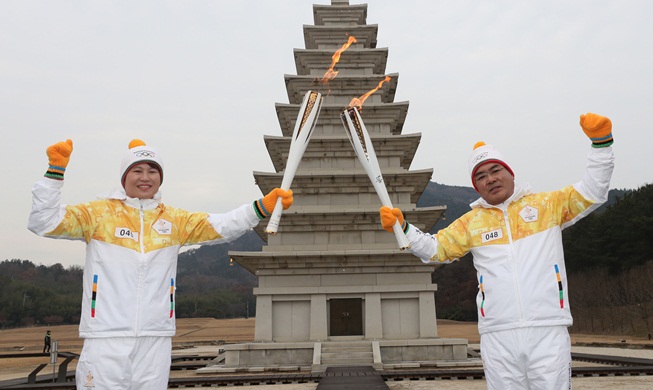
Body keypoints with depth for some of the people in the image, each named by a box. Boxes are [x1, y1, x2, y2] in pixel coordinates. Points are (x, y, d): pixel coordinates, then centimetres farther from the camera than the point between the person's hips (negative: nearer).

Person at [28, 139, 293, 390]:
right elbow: (44, 222, -1)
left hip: (156, 339, 3)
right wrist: (55, 171, -12)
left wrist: (263, 207, -7)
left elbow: (222, 226, 6)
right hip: (106, 337, -3)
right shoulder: (98, 213, 4)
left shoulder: (174, 220, 12)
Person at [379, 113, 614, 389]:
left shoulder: (546, 205, 9)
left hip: (548, 330, -1)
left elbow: (593, 192, 7)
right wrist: (402, 228, -1)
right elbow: (433, 249, 13)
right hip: (497, 336, 2)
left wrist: (601, 142, -4)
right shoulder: (470, 223, 12)